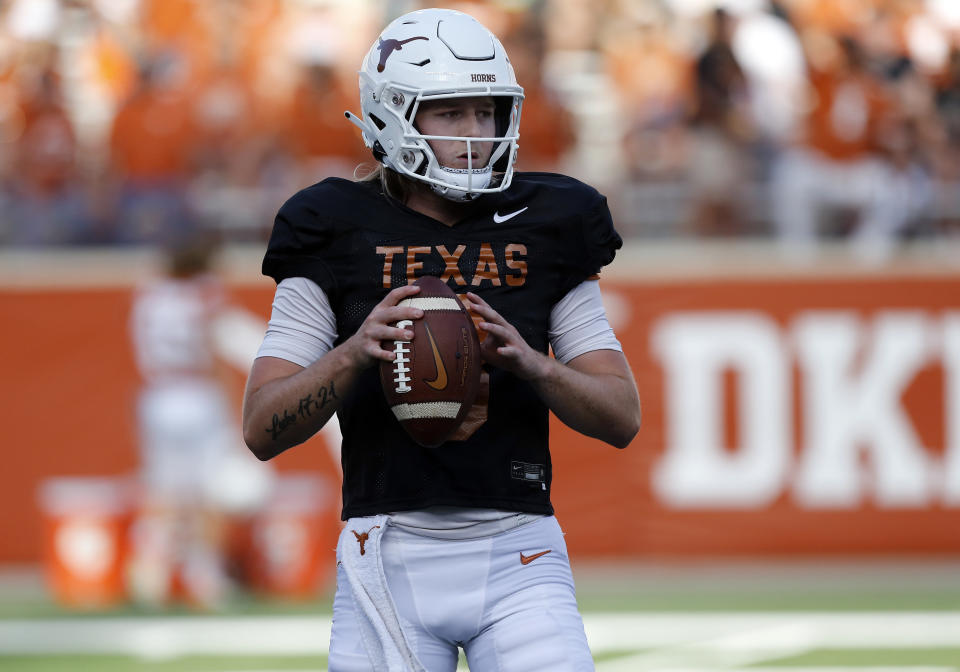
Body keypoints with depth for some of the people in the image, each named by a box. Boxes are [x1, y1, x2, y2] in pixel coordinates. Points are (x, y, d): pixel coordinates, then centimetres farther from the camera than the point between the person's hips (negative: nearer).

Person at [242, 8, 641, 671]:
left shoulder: (543, 230, 9)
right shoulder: (339, 237, 3)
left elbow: (623, 417, 6)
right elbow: (263, 429, -1)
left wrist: (527, 360, -13)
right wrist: (356, 352, -19)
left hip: (516, 554, 1)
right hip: (392, 557, -1)